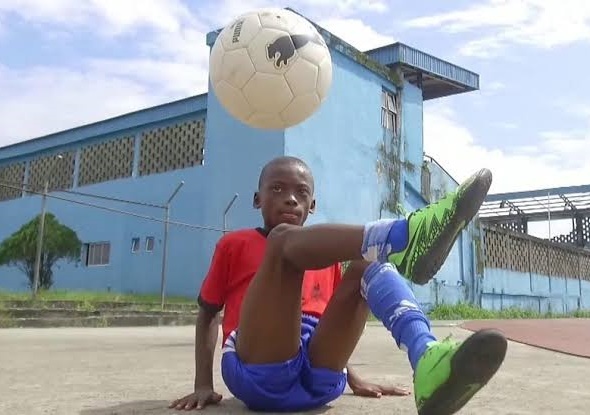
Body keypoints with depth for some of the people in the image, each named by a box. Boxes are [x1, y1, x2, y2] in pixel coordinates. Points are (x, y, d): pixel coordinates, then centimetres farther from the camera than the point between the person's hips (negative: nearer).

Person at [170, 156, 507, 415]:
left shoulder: (327, 254, 26)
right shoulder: (234, 244, 17)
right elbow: (207, 314, 18)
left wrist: (355, 379, 18)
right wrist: (203, 385, 8)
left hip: (320, 379, 4)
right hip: (259, 375, -3)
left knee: (368, 261, -13)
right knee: (284, 237, -20)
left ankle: (428, 364, -41)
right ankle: (407, 234, -47)